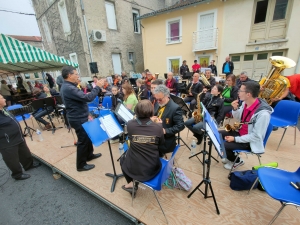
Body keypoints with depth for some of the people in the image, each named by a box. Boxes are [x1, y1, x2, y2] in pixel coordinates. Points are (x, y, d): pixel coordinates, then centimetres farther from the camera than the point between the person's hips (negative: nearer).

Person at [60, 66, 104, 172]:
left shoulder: (68, 86, 10)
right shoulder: (69, 88, -26)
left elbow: (82, 97, 14)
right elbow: (87, 98, -31)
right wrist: (97, 87, -21)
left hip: (80, 117, 11)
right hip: (78, 119, -11)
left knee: (87, 137, 23)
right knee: (83, 140, 3)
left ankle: (89, 155, 42)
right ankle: (81, 165, 20)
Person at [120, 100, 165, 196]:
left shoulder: (130, 124, -17)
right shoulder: (158, 127, -18)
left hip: (133, 168, 1)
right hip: (152, 169, 0)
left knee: (123, 159, 33)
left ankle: (131, 183, 26)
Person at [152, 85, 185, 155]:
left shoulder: (175, 108, -15)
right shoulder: (157, 104, 6)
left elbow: (180, 126, -15)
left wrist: (165, 131, -24)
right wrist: (151, 119, -7)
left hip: (166, 140, -6)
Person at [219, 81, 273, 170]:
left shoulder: (263, 113, -31)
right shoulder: (245, 103, -7)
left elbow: (256, 136, -26)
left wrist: (235, 139, -24)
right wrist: (235, 109, -11)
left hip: (250, 141, -8)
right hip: (240, 132, 8)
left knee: (222, 145, -21)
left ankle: (237, 161, 12)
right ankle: (230, 156, 23)